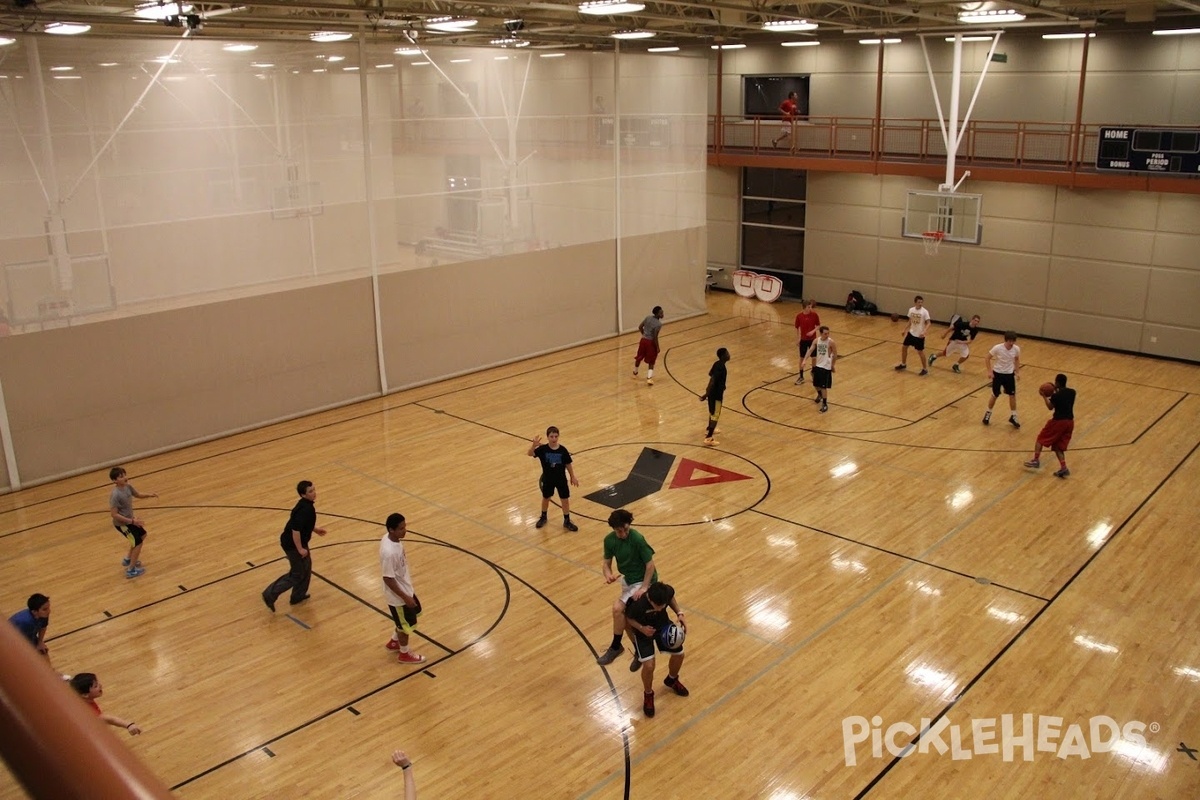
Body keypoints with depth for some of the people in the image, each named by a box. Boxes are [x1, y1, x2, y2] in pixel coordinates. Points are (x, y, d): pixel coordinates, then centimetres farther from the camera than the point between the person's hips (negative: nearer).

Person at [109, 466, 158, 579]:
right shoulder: (115, 495, -32)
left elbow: (138, 495, 12)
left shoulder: (128, 486, -7)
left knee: (142, 535, 26)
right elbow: (114, 514, -31)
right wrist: (132, 521, -30)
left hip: (129, 519, 9)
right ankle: (131, 570, 10)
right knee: (138, 542, -2)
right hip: (121, 523, -9)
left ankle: (128, 559, 42)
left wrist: (148, 495, -9)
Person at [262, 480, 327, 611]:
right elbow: (295, 529, -31)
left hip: (298, 542, 10)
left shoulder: (306, 505, 2)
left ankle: (298, 595, 36)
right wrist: (300, 549, -23)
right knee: (297, 574, 2)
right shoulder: (304, 509, -30)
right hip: (292, 544, -10)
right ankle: (270, 594, 8)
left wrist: (315, 529, 19)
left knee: (306, 568, 22)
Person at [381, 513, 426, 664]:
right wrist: (405, 597, -21)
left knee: (415, 613, 28)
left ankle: (394, 641, 49)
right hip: (398, 595, -9)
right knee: (406, 624, 13)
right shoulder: (389, 552, -37)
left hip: (406, 588, 9)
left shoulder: (390, 538, -8)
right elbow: (388, 579, -28)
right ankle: (404, 654, 39)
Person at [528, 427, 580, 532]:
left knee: (565, 499, 8)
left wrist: (573, 477, 4)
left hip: (561, 479, 0)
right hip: (548, 479, 0)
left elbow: (568, 464, -2)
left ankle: (567, 521, 24)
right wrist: (534, 445, -51)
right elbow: (530, 453, -31)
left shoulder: (562, 450, -13)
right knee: (546, 498, 19)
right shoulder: (543, 449, -16)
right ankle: (543, 517, 42)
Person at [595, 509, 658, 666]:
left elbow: (650, 564, -20)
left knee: (618, 608, -22)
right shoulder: (609, 540, -9)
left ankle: (615, 646, -4)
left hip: (642, 580, -7)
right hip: (627, 579, 7)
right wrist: (608, 575, -23)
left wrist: (643, 588, -24)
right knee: (627, 621, 17)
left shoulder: (638, 539, -26)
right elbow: (607, 563, -1)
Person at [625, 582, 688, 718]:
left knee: (679, 654, 10)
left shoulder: (668, 591, -31)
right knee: (649, 665, -17)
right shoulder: (637, 604, -41)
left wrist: (679, 613, -15)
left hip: (663, 624, 4)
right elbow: (627, 618, -17)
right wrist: (641, 628, -32)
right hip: (643, 630, -4)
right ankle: (648, 694, 15)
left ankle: (672, 680, 45)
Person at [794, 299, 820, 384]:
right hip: (803, 340, 0)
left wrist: (813, 331, -18)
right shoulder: (799, 316, -9)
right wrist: (797, 339, 2)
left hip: (812, 339, 0)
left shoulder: (814, 315, -9)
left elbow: (818, 325, 1)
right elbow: (797, 328, 1)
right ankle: (801, 377, 14)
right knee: (802, 358, 5)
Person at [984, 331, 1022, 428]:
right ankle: (988, 414, 27)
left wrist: (1017, 372, 5)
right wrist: (989, 371, -15)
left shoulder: (1016, 349, -12)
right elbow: (988, 358, -10)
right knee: (995, 395, 6)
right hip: (998, 373, -3)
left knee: (1012, 395, 5)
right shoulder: (997, 348, -22)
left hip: (1009, 374, 3)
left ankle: (1013, 417, 19)